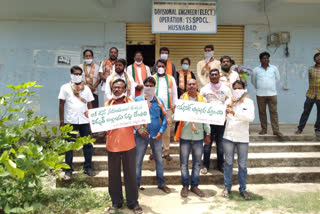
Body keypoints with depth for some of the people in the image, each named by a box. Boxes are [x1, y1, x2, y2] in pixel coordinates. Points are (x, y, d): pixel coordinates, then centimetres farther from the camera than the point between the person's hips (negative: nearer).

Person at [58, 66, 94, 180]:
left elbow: (89, 104, 12)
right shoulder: (65, 87, 5)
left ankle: (88, 167, 17)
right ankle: (68, 170, 10)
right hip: (70, 121, -2)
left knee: (88, 144, 4)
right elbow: (61, 104, 3)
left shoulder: (86, 88, 13)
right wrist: (62, 121, -3)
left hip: (84, 120, 2)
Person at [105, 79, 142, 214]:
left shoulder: (131, 103, 3)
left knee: (130, 174, 6)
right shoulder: (108, 104, 5)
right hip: (112, 144, 1)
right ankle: (116, 202, 25)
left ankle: (133, 202, 19)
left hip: (128, 144, -1)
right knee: (114, 174, 10)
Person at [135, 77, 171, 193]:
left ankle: (161, 183, 26)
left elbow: (164, 117, 2)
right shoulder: (137, 100, -1)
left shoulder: (159, 100, 4)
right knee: (138, 160, 4)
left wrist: (161, 131, -8)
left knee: (159, 159, 11)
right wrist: (138, 129, -13)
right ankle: (136, 184, 18)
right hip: (141, 135, -2)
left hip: (156, 135, 2)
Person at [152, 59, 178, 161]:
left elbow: (174, 93, 12)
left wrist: (174, 105, 6)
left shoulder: (171, 79, 11)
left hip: (167, 108, 1)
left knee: (167, 131, 2)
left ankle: (166, 152, 12)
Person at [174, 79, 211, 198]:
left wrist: (208, 133, 7)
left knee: (197, 162, 9)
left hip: (198, 135, 2)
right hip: (185, 135, -1)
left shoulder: (202, 99, 7)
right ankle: (185, 185, 18)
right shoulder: (182, 98, 2)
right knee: (184, 162, 5)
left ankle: (194, 185, 21)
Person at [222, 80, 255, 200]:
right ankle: (227, 187, 21)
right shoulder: (229, 101, 6)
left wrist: (234, 113, -29)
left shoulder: (248, 102, -1)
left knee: (242, 165, 7)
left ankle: (242, 189, 20)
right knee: (228, 163, 9)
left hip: (242, 138, -1)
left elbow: (251, 117, -18)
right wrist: (225, 110, -14)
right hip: (228, 136, 2)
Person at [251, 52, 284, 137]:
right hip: (260, 94, 0)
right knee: (262, 112, 4)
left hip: (272, 94, 0)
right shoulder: (256, 70, 4)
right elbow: (253, 81, 18)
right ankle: (263, 129, 14)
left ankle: (276, 130, -1)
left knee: (273, 112, -3)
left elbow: (277, 78, 19)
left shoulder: (274, 68, 6)